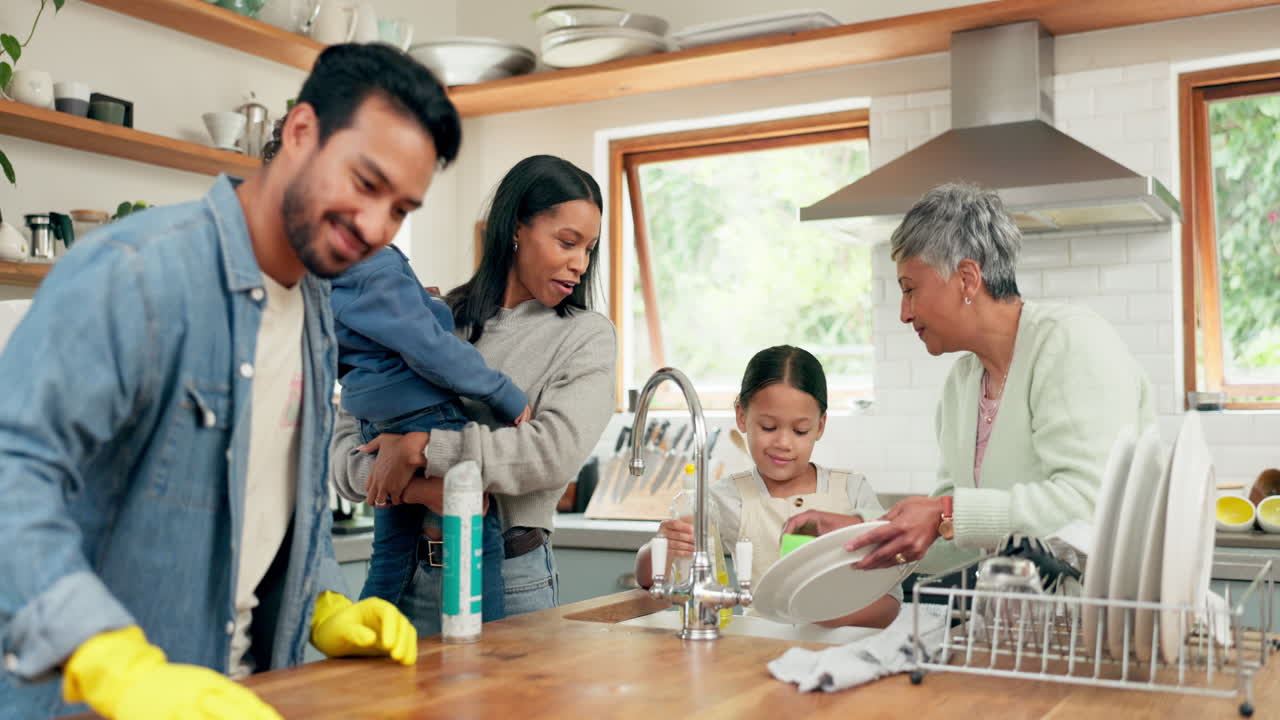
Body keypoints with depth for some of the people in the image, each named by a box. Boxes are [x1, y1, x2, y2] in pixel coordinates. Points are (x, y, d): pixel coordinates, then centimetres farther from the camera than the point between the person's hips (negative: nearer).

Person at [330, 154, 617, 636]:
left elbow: (557, 450, -16)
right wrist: (423, 488, -20)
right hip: (402, 570, 2)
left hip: (508, 578, -1)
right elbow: (344, 445, -1)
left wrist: (421, 448, -15)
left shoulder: (586, 336, 1)